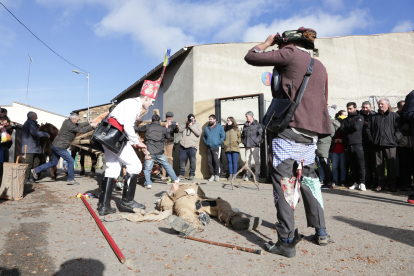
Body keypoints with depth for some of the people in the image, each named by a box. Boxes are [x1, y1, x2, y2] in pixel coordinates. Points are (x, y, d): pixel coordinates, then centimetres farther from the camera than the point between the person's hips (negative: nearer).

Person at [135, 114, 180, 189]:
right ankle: (175, 179, 26)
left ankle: (148, 183, 0)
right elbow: (168, 136, 23)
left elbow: (137, 129, 13)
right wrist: (167, 128, 33)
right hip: (160, 152, 2)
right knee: (167, 165, 18)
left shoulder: (148, 126, 3)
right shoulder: (163, 128, 7)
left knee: (147, 168, 11)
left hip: (149, 152, -1)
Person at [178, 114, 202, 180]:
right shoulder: (185, 125, 21)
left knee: (192, 160, -11)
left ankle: (192, 175, 3)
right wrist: (185, 123, -2)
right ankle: (181, 174, 14)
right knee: (182, 160, 2)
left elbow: (198, 133, -6)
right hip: (183, 145, 3)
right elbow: (180, 130, 6)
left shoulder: (197, 125, 12)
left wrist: (191, 126, -7)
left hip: (192, 146, -3)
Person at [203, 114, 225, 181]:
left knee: (216, 161, -11)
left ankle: (217, 175, -1)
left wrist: (218, 142, -9)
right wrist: (206, 142, 9)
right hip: (209, 148, 5)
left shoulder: (219, 127, 4)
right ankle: (212, 175, 11)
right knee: (209, 161, 2)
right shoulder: (206, 128, 17)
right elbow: (204, 136, 25)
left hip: (216, 147, -5)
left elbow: (223, 136, -1)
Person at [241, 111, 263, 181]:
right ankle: (247, 175, 14)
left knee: (257, 161, -1)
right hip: (247, 146, 5)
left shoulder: (257, 125, -1)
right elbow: (242, 135, 23)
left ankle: (257, 176, 5)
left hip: (255, 146, -5)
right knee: (247, 161, 7)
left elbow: (261, 134, -8)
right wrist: (243, 141, 9)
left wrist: (256, 141, -15)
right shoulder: (245, 125, 15)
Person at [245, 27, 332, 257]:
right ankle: (321, 233, 28)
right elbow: (323, 101, 23)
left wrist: (269, 42, 20)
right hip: (312, 133, 8)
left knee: (283, 182, -4)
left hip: (289, 129, -8)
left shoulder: (290, 54, 0)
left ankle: (287, 242, -1)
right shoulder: (320, 66, 22)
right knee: (309, 180, 18)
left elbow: (251, 57, 3)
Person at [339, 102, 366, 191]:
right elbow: (341, 129, 4)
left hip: (357, 144, -4)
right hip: (348, 146, 4)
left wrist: (347, 127, 3)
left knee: (361, 164, -5)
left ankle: (362, 183, -2)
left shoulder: (360, 117, 8)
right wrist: (351, 128, -6)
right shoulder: (345, 120, 20)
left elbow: (356, 127, -10)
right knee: (352, 165, 7)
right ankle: (356, 182, 13)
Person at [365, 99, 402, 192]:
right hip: (377, 145, 3)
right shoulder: (374, 117, 18)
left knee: (391, 165, 0)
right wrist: (371, 139, 6)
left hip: (390, 145, -3)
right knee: (379, 165, 4)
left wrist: (395, 139, -7)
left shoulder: (394, 116, 9)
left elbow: (399, 128, 2)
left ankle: (392, 184, 10)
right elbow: (368, 129, 18)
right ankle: (381, 184, 11)